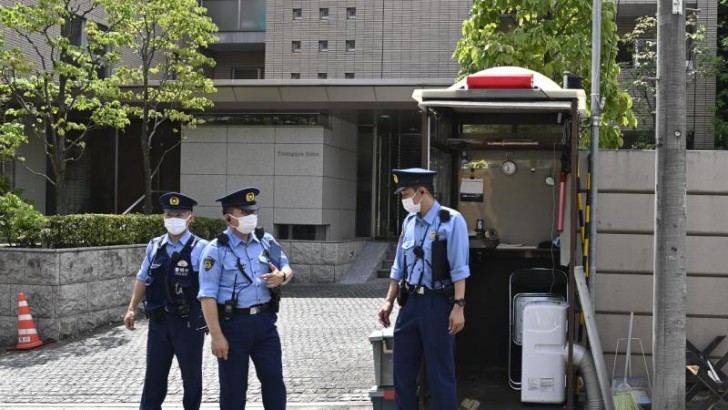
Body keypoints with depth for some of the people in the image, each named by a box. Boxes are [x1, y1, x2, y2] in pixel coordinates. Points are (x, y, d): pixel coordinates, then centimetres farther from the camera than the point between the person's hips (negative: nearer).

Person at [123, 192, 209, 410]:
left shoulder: (200, 248, -9)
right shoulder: (154, 246, 6)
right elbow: (142, 278, 15)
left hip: (189, 322, -4)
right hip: (158, 320, 4)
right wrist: (132, 308, 11)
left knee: (191, 375, 10)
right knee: (154, 375, 12)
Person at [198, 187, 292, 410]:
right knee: (233, 387, 7)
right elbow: (208, 295, -13)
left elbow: (286, 268, 17)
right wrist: (216, 335, -18)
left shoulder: (266, 241, 6)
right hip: (233, 324, -4)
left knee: (274, 379, 7)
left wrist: (281, 276, -9)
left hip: (265, 320, 4)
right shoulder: (217, 249, -10)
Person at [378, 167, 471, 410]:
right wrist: (389, 301, 14)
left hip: (437, 303, -6)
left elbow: (459, 269, -14)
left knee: (440, 372, 4)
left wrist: (458, 307, -19)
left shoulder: (451, 221, -11)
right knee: (402, 369, 13)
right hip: (410, 302, 6)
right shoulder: (409, 222, 8)